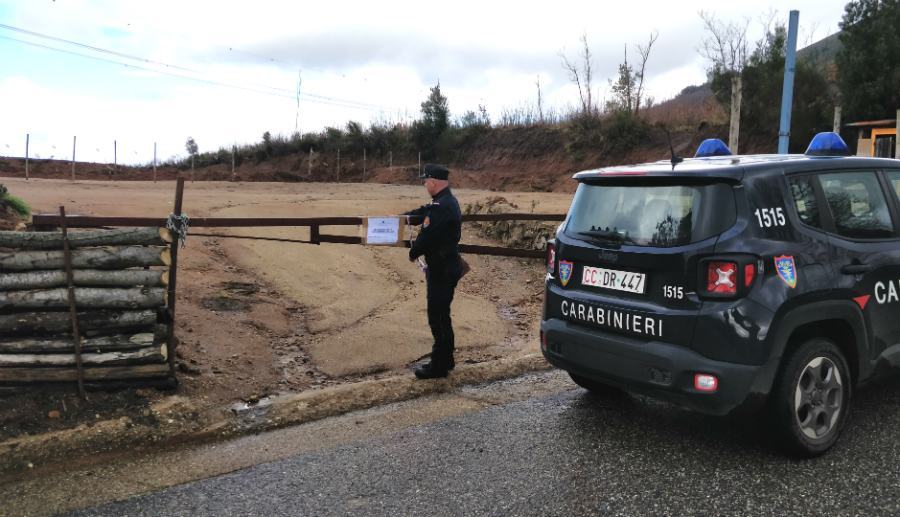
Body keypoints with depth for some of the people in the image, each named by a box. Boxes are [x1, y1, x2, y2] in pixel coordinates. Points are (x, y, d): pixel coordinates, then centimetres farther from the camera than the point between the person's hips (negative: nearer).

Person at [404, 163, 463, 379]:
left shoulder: (441, 207, -23)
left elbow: (427, 236, -22)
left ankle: (439, 365, 9)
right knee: (441, 315, 19)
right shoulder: (446, 202, 11)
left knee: (438, 317, -1)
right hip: (446, 267, 10)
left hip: (441, 270, -10)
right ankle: (445, 360, 30)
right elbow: (422, 212, 25)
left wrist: (413, 252, -4)